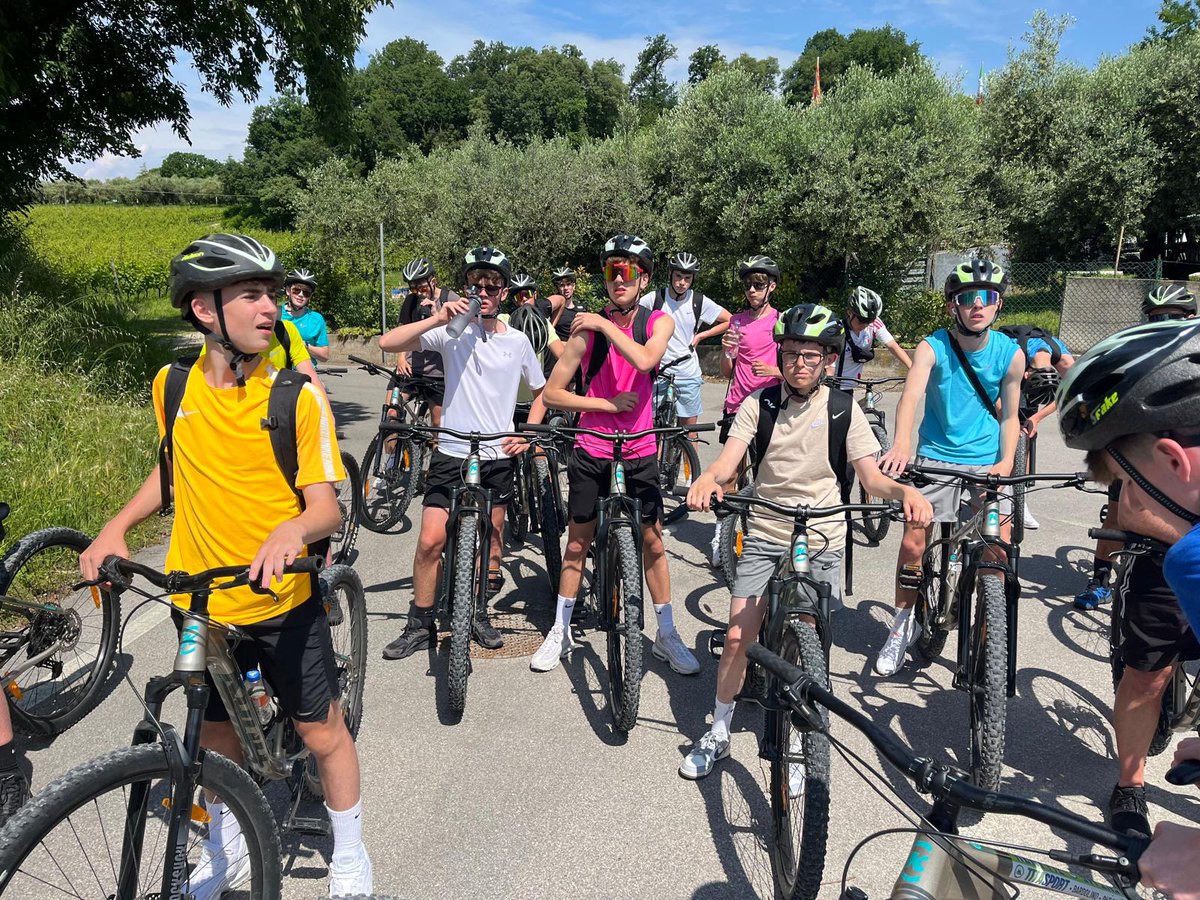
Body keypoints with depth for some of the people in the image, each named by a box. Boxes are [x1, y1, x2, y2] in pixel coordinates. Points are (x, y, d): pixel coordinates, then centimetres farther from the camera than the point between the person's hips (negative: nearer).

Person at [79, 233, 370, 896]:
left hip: (283, 601, -3)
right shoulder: (174, 386, -3)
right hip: (202, 600, 4)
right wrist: (116, 526, 4)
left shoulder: (297, 395, -14)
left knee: (321, 732, 9)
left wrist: (293, 529, -36)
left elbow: (326, 505, -15)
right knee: (215, 732, 20)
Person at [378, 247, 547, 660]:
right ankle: (420, 625, 13)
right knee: (431, 541, -5)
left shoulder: (518, 341, 2)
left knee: (491, 540, 12)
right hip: (451, 452, -2)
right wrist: (438, 319, -24)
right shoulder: (452, 330, -6)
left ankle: (479, 613, 32)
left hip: (498, 456, 3)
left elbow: (541, 390, 16)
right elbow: (388, 343, -16)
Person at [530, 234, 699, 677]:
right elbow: (552, 394, -8)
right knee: (578, 541, 9)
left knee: (653, 542, 5)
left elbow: (644, 360, -27)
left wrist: (605, 324, -23)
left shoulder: (659, 322, -4)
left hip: (639, 450, 1)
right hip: (591, 448, 0)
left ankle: (666, 634, 21)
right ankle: (561, 630, 23)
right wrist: (608, 403, -16)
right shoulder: (587, 327, -9)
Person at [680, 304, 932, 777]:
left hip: (822, 541, 0)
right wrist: (707, 479, -37)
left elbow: (872, 477, -6)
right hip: (764, 535, 1)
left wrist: (906, 490, -27)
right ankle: (717, 733, 16)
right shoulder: (759, 404, -2)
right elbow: (728, 461, -14)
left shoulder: (842, 409, -2)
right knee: (737, 637, -5)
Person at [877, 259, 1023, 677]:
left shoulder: (1010, 354, -4)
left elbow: (1009, 416, 5)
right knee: (913, 541, -6)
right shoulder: (933, 347, -11)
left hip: (987, 461, 2)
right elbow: (912, 393, -29)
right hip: (936, 457, -1)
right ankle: (902, 623, 16)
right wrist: (902, 443, -47)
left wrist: (1006, 461, -13)